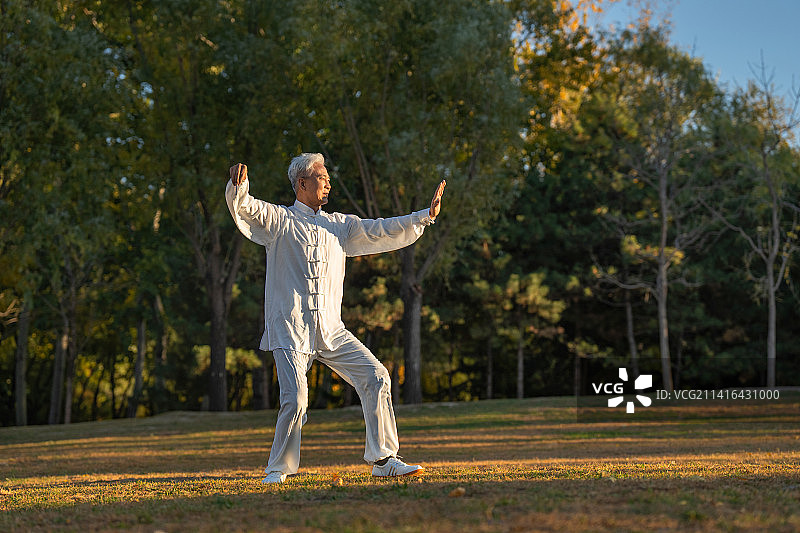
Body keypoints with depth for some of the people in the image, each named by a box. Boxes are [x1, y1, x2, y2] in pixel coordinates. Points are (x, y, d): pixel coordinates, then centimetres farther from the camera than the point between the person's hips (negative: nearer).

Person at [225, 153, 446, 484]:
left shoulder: (339, 225, 19)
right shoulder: (278, 220, 4)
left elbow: (381, 232, 15)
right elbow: (245, 208, -13)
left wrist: (427, 215, 5)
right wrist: (239, 189, -37)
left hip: (332, 332, 5)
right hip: (290, 330, -5)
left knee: (376, 378, -5)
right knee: (295, 399, -17)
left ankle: (383, 459, 4)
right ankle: (278, 470, 3)